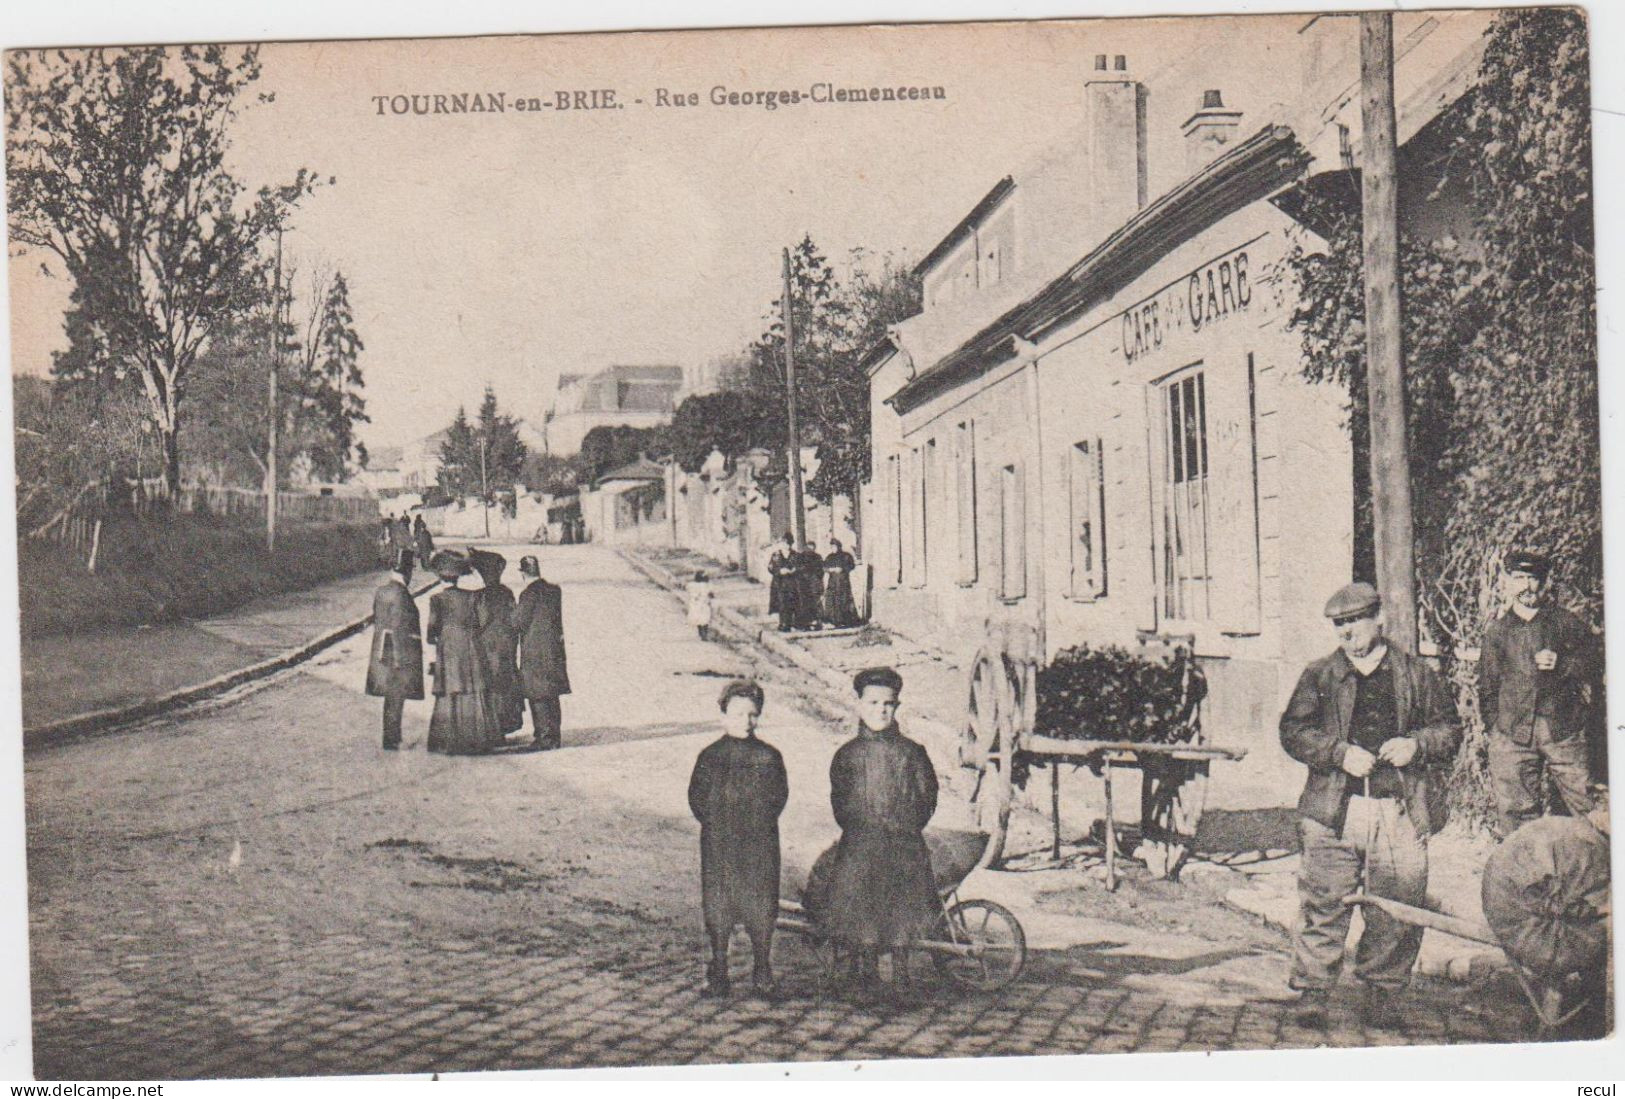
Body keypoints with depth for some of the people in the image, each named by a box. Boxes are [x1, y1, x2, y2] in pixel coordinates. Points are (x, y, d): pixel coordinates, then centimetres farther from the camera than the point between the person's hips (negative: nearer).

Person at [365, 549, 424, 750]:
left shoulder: (381, 590, 9)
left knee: (391, 696, 17)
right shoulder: (400, 594, -18)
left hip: (382, 650, 9)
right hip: (400, 652, -9)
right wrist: (400, 659, -19)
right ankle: (391, 740, 1)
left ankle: (392, 736, 25)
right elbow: (398, 628, -20)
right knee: (396, 697, -2)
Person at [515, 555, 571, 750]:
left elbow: (519, 623, -11)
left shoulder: (529, 594, -16)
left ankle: (544, 736, 1)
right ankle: (555, 736, 18)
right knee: (552, 696, 13)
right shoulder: (554, 590, 5)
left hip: (534, 652, -7)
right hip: (554, 649, 7)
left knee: (538, 696, 0)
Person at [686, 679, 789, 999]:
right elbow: (697, 798, 3)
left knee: (762, 908, 3)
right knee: (718, 907, 4)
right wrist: (716, 824, -6)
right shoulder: (711, 756, 1)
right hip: (719, 844, 0)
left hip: (760, 844, 0)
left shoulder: (769, 757, 2)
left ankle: (763, 973, 16)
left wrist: (762, 822, -3)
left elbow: (780, 796, 6)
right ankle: (718, 975, 16)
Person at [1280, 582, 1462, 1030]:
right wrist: (1340, 753, -10)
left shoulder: (1417, 675, 12)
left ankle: (1383, 992, 16)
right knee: (1323, 904, -5)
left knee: (1397, 909, 2)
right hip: (1334, 808, 0)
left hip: (1400, 812, 1)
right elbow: (1293, 731, 4)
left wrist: (1416, 744, -7)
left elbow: (1449, 728, 14)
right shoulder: (1318, 676, 11)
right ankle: (1312, 990, 3)